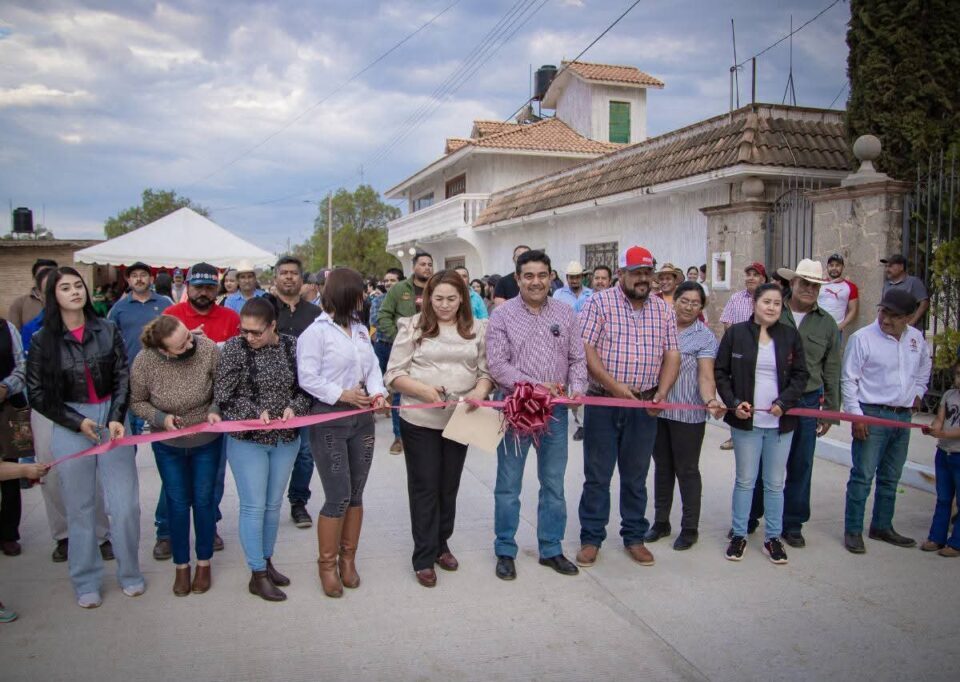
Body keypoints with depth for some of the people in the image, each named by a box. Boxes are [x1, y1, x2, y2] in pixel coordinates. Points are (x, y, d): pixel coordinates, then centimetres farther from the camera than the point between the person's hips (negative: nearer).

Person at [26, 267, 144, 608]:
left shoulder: (108, 330, 1)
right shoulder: (43, 340, -1)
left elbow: (123, 378, 2)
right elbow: (37, 394, 1)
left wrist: (116, 419, -11)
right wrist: (77, 422, -8)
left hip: (112, 419, 1)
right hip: (69, 427, -1)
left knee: (126, 503, 1)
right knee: (81, 508, 7)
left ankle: (129, 572, 21)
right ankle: (86, 581, 23)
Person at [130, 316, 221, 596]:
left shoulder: (207, 348, -25)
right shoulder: (145, 361, -22)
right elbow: (137, 402, -6)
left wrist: (215, 410, -25)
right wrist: (160, 418, -22)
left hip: (207, 441, 0)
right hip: (168, 445, 0)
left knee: (203, 500, 11)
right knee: (177, 503, 10)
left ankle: (204, 563, 29)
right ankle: (181, 566, 29)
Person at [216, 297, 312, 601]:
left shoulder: (292, 346, -3)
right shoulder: (234, 348, -10)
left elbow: (306, 388, 4)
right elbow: (223, 395, -10)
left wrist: (294, 408, -15)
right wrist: (256, 413, -20)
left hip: (286, 439, 3)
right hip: (248, 440, -3)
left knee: (273, 504, 14)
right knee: (254, 506, 1)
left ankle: (266, 561, 32)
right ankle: (257, 575, 13)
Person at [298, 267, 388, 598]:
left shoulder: (360, 330, 11)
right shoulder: (316, 332, -10)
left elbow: (373, 367, 9)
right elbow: (308, 378, -15)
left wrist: (378, 392, -9)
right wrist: (342, 395, -19)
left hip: (362, 418, 6)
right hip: (329, 420, -6)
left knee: (355, 494, 12)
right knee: (338, 497, -4)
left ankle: (348, 559, 27)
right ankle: (327, 564, 15)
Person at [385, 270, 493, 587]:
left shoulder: (478, 329, 4)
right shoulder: (413, 327, -4)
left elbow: (486, 371, 4)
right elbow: (394, 374, -6)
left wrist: (480, 392, -17)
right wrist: (423, 389, -22)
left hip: (460, 419, 3)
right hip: (420, 419, -3)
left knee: (449, 485, 16)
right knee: (424, 487, 5)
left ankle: (441, 544, 34)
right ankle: (424, 557, 16)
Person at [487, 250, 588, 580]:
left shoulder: (565, 313, 5)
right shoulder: (502, 314, -5)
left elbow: (577, 358, 7)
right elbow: (496, 365, -12)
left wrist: (577, 388, -11)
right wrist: (536, 385, -19)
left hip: (555, 408, 3)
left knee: (554, 484, 13)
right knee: (508, 485, 8)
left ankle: (551, 549, 28)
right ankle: (505, 552, 23)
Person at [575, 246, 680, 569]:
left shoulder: (663, 309, 9)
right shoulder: (600, 303, -4)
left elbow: (672, 354, 7)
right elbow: (585, 349, -11)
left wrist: (662, 393, -9)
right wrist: (614, 386, -19)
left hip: (644, 406, 3)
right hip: (603, 403, -3)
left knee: (636, 475, 14)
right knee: (597, 475, 5)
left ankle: (634, 537, 27)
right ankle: (591, 538, 18)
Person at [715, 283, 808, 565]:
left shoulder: (790, 336, 3)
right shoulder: (735, 333, -2)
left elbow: (800, 374, 6)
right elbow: (721, 371, 1)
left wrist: (784, 402, -9)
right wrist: (733, 402, -10)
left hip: (780, 421, 2)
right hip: (746, 420, -1)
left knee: (775, 483, 11)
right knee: (745, 480, 8)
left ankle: (773, 537, 23)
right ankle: (739, 535, 20)